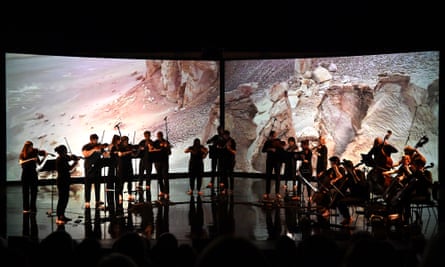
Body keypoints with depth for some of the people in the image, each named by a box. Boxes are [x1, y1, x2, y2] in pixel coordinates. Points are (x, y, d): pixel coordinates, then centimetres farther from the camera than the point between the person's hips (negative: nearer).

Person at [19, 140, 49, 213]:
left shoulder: (34, 153, 5)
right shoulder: (22, 155, -1)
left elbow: (39, 163, 4)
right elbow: (21, 162, -20)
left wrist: (44, 156, -10)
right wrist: (31, 159, -29)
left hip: (33, 174, 2)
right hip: (25, 174, -2)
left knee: (34, 192, -1)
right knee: (25, 192, 1)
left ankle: (33, 208, 5)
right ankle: (26, 208, 7)